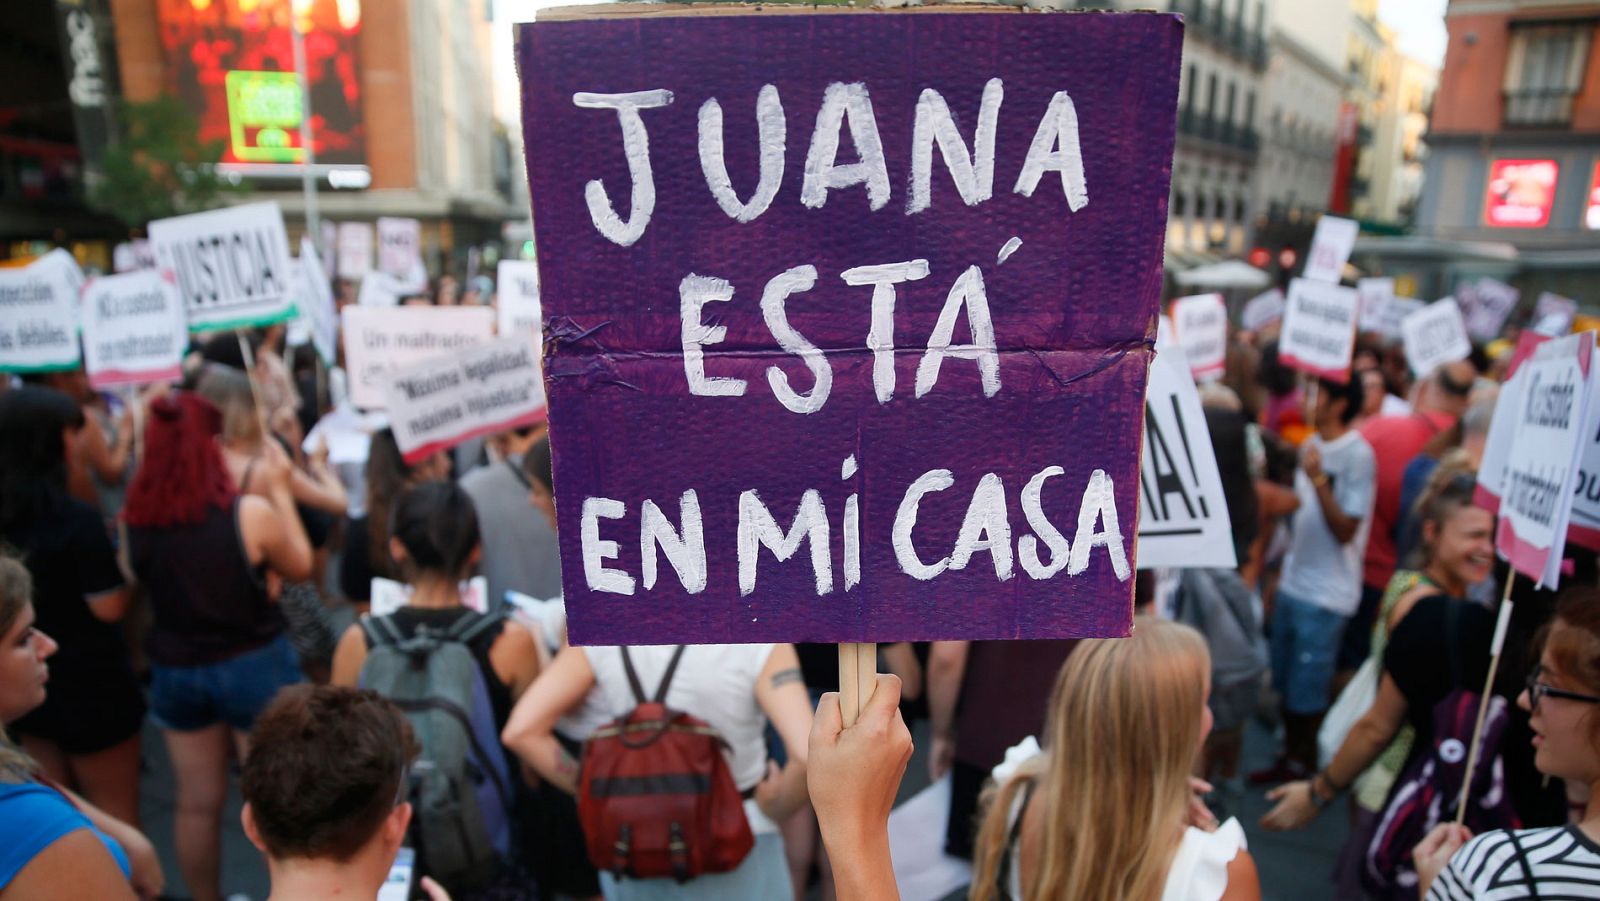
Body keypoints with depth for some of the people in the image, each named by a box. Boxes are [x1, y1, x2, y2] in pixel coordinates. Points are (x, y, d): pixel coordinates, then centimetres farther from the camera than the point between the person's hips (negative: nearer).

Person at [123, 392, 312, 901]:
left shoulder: (135, 519, -10)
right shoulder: (251, 513, -22)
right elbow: (300, 569, -4)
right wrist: (279, 491, 0)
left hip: (175, 671, 4)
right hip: (254, 667, -4)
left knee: (197, 802, 20)